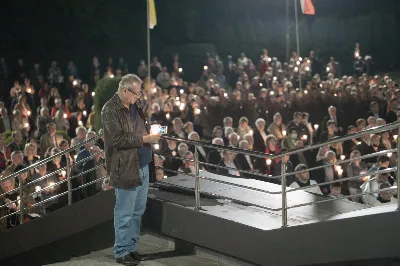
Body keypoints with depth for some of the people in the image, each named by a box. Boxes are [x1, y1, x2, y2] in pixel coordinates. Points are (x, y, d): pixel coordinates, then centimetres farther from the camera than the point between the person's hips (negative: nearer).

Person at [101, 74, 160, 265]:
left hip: (142, 165, 9)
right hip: (126, 168, -9)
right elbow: (116, 139, -21)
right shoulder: (110, 110, -14)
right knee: (125, 213, -1)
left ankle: (131, 248, 23)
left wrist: (151, 134, 5)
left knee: (138, 211, 13)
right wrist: (144, 139, -18)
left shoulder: (133, 106, 14)